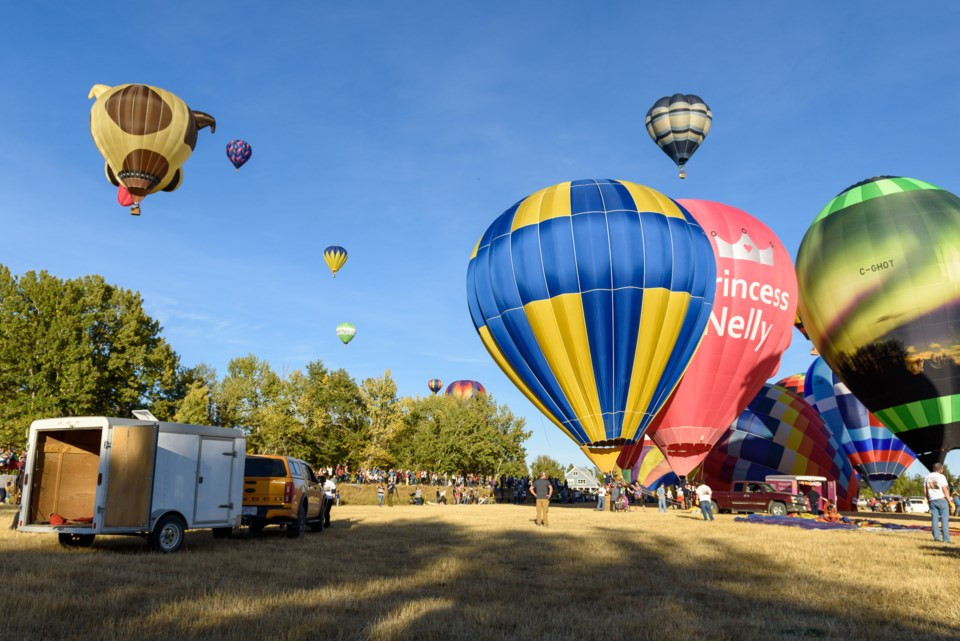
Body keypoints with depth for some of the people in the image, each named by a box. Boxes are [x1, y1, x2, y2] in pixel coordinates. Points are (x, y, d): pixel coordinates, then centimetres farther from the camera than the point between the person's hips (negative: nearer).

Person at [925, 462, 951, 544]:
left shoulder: (927, 477, 9)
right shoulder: (941, 476, -8)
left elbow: (925, 489, 9)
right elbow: (945, 489, -11)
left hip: (932, 500, 5)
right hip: (941, 499, -5)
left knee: (934, 519, 6)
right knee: (944, 519, -2)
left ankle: (936, 537, 5)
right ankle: (946, 538, -5)